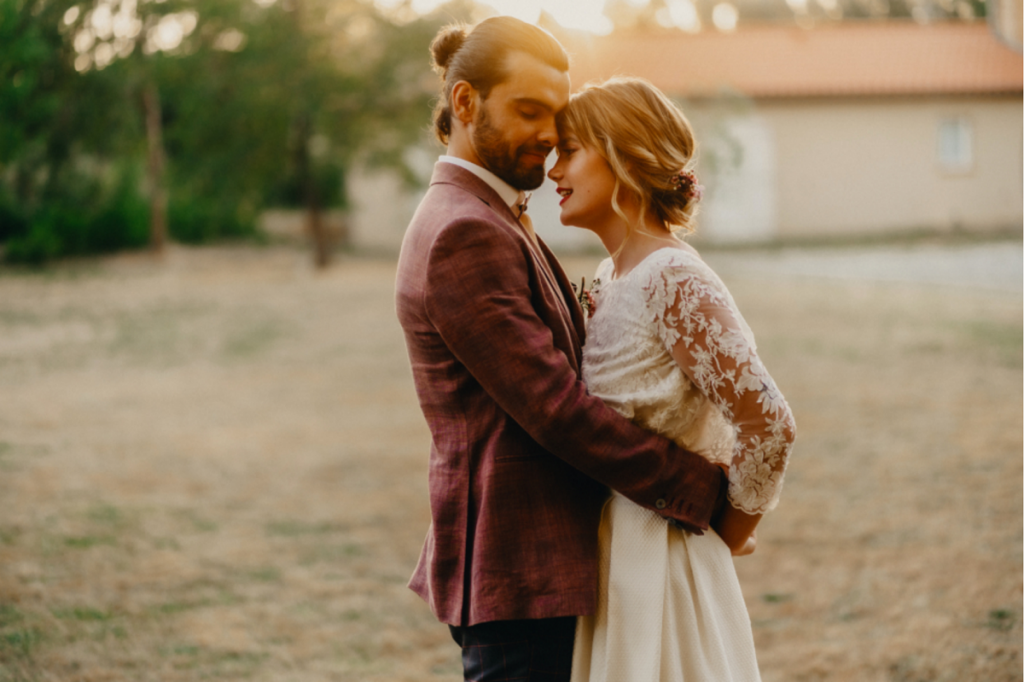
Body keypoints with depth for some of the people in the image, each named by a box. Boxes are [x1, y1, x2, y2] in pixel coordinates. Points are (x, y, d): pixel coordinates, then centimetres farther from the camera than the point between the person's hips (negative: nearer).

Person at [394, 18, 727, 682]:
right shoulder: (463, 235, -17)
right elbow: (553, 406, -21)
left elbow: (572, 357, 12)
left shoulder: (490, 223, 17)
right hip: (515, 573, -10)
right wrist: (702, 489, -16)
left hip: (537, 562, 10)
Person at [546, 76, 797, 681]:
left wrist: (731, 530, -11)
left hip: (657, 560, -8)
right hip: (607, 553, 8)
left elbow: (770, 424, -24)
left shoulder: (674, 280, -20)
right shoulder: (613, 275, 8)